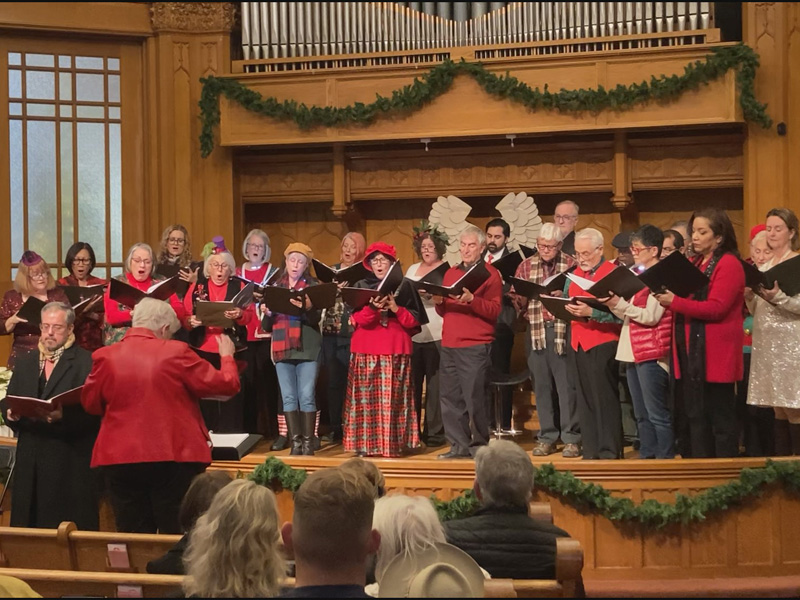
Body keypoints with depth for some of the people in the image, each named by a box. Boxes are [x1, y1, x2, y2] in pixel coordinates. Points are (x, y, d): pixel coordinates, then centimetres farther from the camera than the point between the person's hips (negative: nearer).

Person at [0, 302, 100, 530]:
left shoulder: (87, 362, -2)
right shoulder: (25, 362, 19)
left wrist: (64, 415, -26)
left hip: (71, 461, -5)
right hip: (30, 461, 6)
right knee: (26, 523, 6)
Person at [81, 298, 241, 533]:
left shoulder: (105, 356, 0)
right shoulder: (176, 352, -6)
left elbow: (90, 403, 14)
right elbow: (227, 385, 0)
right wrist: (227, 356, 19)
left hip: (120, 459, 2)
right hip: (174, 456, -2)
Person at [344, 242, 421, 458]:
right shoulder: (361, 286, 10)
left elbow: (414, 321, 2)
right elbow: (358, 318, -3)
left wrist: (396, 308, -14)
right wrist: (373, 307, -22)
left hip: (396, 350, -1)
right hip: (366, 350, 1)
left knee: (393, 398, -4)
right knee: (366, 397, -4)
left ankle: (394, 444, -2)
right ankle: (365, 444, -2)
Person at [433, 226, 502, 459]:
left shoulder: (490, 274, 0)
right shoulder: (450, 273, 18)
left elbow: (495, 311, -10)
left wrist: (472, 300, -24)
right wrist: (439, 302, 0)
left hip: (476, 346, -6)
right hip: (449, 345, 6)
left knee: (474, 397, -6)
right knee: (449, 397, 4)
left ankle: (479, 445, 5)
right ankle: (459, 446, 11)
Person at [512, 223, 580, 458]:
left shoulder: (571, 265, 0)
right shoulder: (526, 266, 10)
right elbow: (519, 304, 8)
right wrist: (521, 296, -13)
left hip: (563, 330, -3)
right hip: (536, 330, 3)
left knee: (567, 384, -1)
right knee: (541, 385, 7)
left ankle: (571, 438, 6)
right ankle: (547, 437, 15)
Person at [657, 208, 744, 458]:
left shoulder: (729, 264, -9)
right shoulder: (693, 263, 16)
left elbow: (716, 308, -19)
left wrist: (675, 302, -22)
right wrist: (665, 294, -2)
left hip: (715, 354, -8)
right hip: (689, 351, 8)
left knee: (720, 418, -1)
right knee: (695, 417, 12)